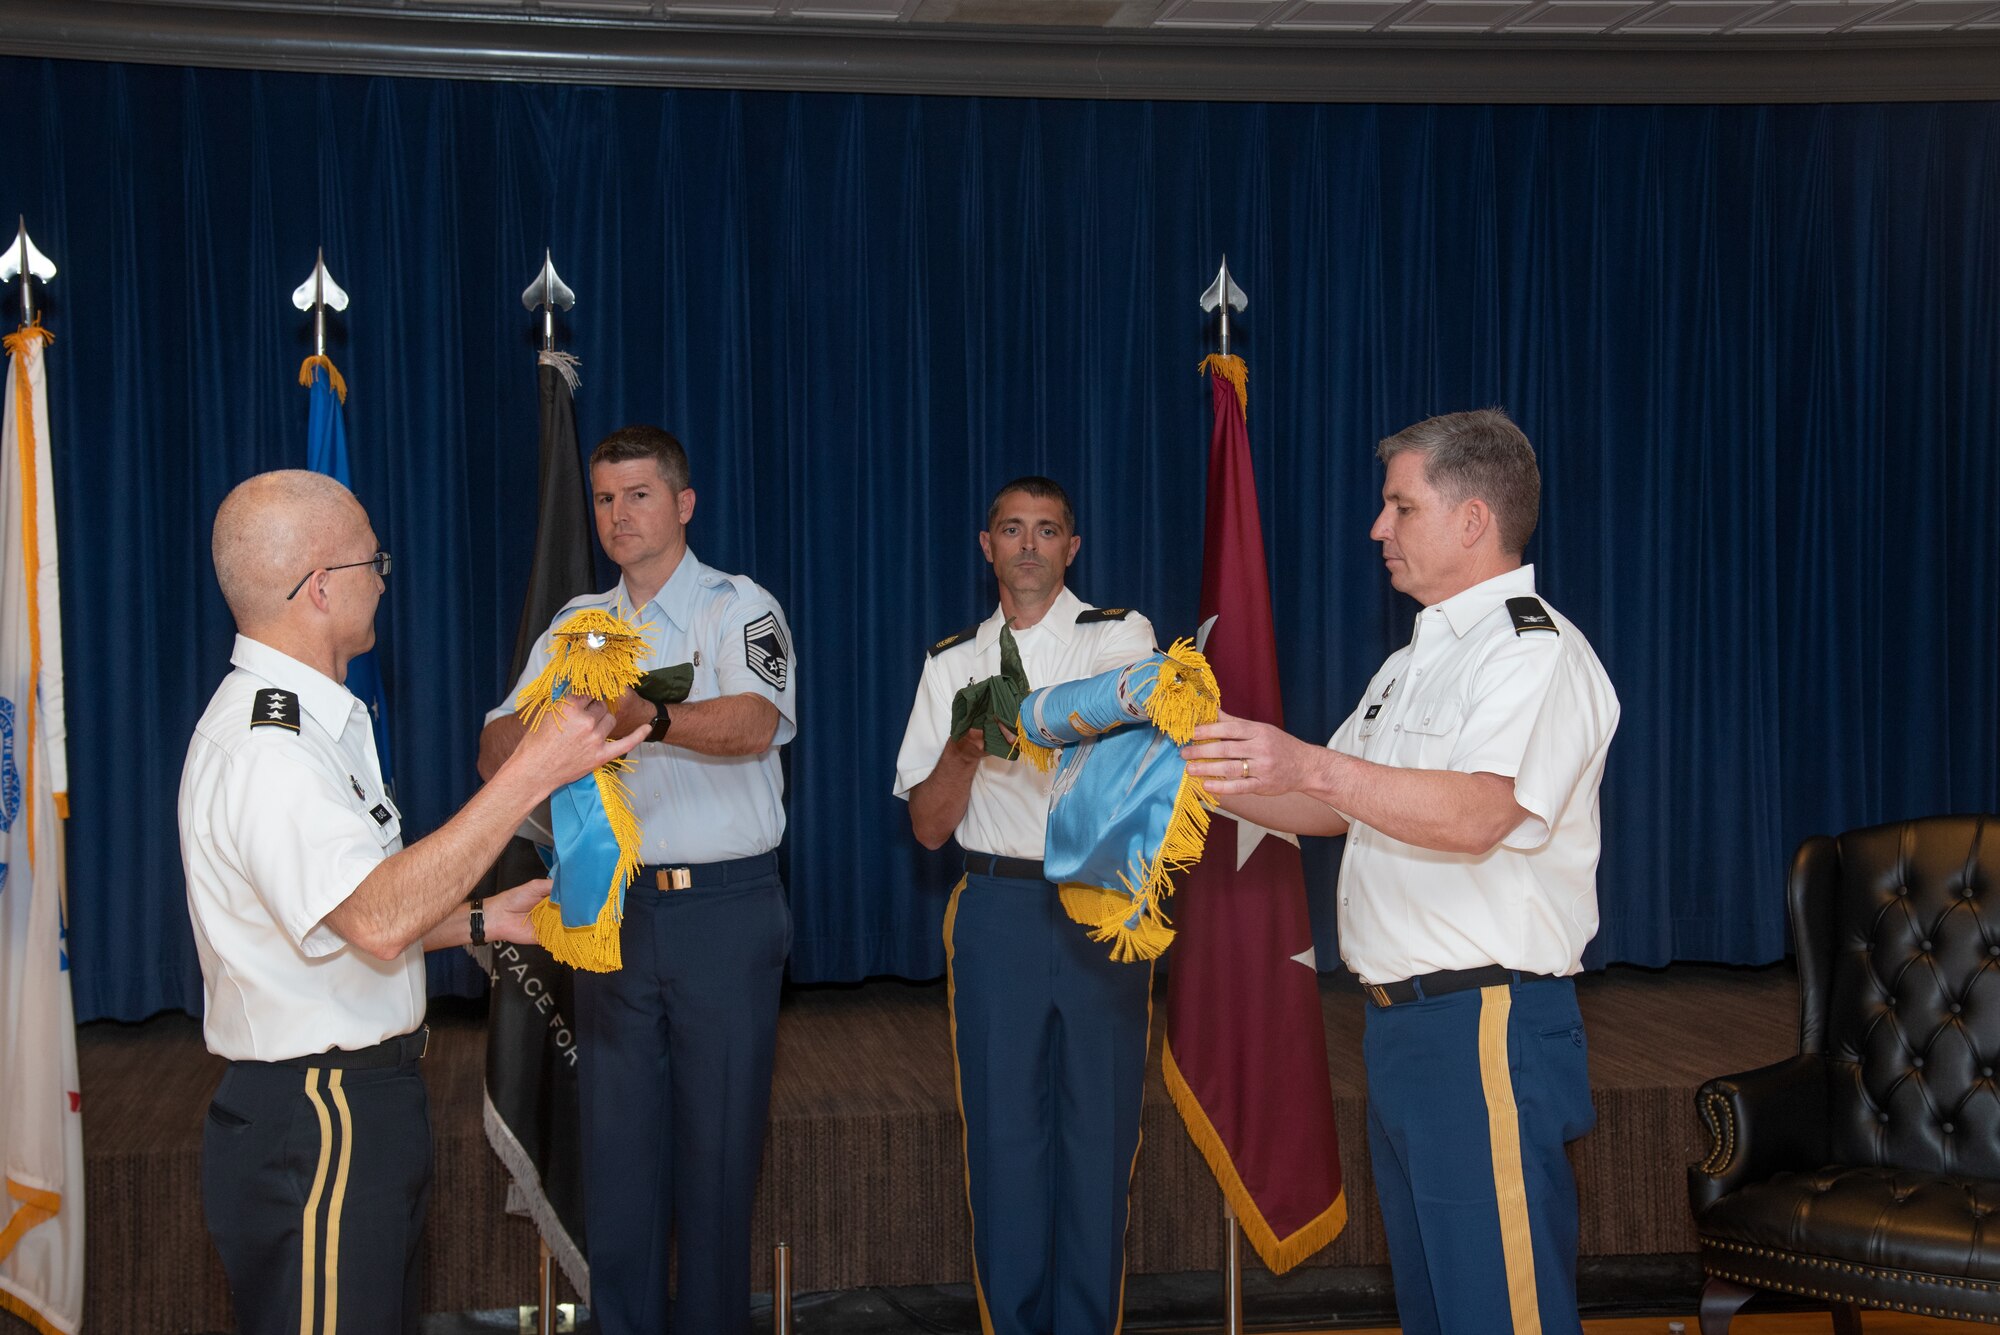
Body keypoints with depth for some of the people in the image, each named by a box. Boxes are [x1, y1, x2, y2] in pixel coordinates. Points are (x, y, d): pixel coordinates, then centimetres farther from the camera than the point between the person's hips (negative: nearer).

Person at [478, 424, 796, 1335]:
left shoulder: (738, 609, -2)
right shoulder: (577, 625, 13)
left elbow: (754, 723, -22)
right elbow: (496, 751, 6)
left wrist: (646, 716, -40)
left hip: (725, 909, -4)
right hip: (615, 908, 4)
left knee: (719, 1144, 3)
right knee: (616, 1144, 7)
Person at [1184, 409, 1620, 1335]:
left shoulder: (1535, 651, -11)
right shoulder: (1414, 664, 21)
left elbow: (1477, 813, -27)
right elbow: (1330, 809, 26)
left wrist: (1310, 765, -35)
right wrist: (1214, 780, 13)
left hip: (1485, 1026, -10)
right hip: (1399, 1024, 10)